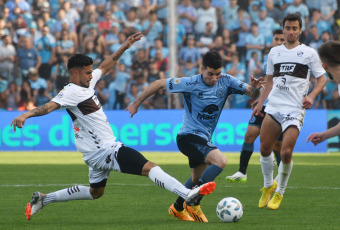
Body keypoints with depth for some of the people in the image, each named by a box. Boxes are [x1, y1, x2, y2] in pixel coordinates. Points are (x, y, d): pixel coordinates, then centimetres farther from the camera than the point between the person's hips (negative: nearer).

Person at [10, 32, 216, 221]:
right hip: (105, 150, -11)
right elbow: (50, 106, -32)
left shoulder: (88, 82, 10)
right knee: (149, 167, -18)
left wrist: (124, 48, 21)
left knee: (96, 192, 26)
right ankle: (187, 195, -28)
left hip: (98, 151, 11)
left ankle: (43, 199, 29)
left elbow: (106, 66, 24)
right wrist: (26, 115, -47)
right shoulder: (71, 92, -17)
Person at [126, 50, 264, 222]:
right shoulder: (191, 84, -17)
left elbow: (250, 92, -3)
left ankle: (177, 208, 43)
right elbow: (159, 84, -10)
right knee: (220, 161, -28)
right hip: (189, 136, -8)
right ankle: (193, 203, -20)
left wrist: (254, 88, -28)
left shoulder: (226, 81, -3)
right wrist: (136, 103, -4)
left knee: (197, 179, 22)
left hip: (204, 139, 8)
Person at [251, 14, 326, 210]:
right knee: (265, 149, 0)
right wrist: (260, 103, 16)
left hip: (295, 110, -4)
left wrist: (312, 96, -12)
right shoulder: (274, 52, 15)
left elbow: (322, 78, 5)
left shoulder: (309, 53, 4)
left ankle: (280, 192, 9)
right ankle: (268, 186, 24)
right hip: (273, 107, 4)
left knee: (286, 153, -12)